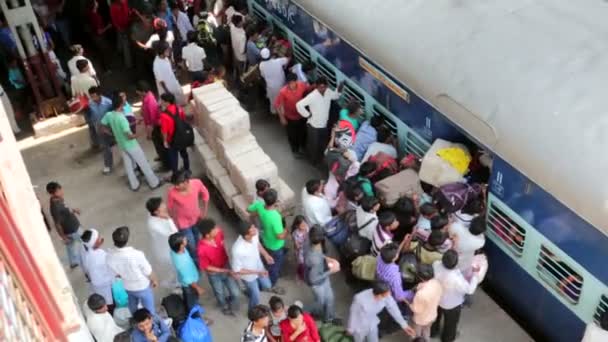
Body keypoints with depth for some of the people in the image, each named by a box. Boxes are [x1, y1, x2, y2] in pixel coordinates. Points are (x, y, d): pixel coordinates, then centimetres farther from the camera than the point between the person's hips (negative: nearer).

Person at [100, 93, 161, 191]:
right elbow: (129, 136, -35)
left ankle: (134, 185, 34)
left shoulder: (108, 115, -10)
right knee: (144, 164, 9)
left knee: (128, 166, 21)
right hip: (131, 145, -7)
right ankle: (154, 183, 22)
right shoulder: (121, 118, -32)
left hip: (121, 145, 7)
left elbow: (104, 128, 4)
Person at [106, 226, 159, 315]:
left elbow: (116, 272, -4)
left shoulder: (110, 257, -25)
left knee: (133, 309, 32)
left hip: (128, 287, 5)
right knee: (150, 309, 21)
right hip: (143, 287, -4)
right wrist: (154, 280, 1)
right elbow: (148, 272, -21)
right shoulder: (137, 255, -38)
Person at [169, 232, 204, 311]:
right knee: (193, 304, 22)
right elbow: (188, 280, -29)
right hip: (189, 285, -8)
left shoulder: (174, 250, -22)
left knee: (188, 301, 34)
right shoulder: (181, 262, -45)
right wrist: (198, 288, -14)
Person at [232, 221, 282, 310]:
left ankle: (250, 291, 61)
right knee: (256, 297, 19)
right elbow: (237, 270, -29)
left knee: (267, 286, 29)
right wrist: (257, 272, -27)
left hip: (259, 266, 6)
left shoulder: (254, 234, -26)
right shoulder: (238, 250, -44)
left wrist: (266, 254, -1)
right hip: (249, 275, -6)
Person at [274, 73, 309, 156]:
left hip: (301, 115, 3)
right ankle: (295, 150, 48)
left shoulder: (302, 85, -25)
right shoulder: (283, 92, -33)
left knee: (302, 132, 25)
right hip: (290, 117, -3)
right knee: (292, 135, 19)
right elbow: (277, 105, -20)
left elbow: (309, 90, -2)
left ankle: (301, 147, 55)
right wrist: (282, 117, -16)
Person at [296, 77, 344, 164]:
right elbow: (299, 105, -31)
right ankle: (313, 159, 42)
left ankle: (319, 158, 52)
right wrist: (307, 114, -22)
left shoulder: (328, 92, -10)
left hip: (324, 124, 6)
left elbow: (335, 96, 12)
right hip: (314, 125, -6)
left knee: (323, 143, 26)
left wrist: (339, 90, -10)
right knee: (314, 144, 16)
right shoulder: (312, 96, -31)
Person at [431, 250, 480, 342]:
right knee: (451, 322, 29)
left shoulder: (436, 264, -32)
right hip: (451, 304, -4)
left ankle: (433, 331, 62)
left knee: (436, 316, 35)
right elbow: (470, 289, -28)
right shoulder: (456, 278, -45)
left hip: (436, 298, 4)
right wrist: (475, 274, -20)